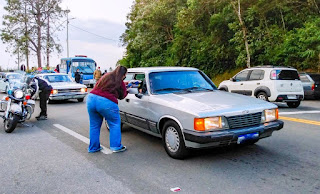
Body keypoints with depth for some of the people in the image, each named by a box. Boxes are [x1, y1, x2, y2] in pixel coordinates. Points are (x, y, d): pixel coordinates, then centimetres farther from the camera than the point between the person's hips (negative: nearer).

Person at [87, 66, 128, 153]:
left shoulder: (106, 76, 18)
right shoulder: (120, 83, 3)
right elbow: (122, 96, 15)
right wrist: (126, 91, 35)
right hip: (106, 102, -6)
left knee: (94, 125, 19)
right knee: (115, 124, 14)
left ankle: (93, 147, 28)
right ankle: (116, 146, 17)